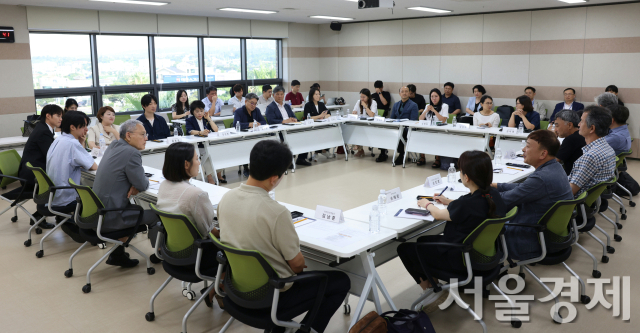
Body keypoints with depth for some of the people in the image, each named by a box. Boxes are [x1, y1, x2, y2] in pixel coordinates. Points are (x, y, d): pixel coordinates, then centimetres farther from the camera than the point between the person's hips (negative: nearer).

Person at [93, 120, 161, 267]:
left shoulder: (114, 146, 8)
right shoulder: (132, 153, -19)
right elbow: (143, 185, -14)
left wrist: (135, 185, -1)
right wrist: (138, 185, 9)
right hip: (109, 218, -9)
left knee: (132, 206, 33)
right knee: (155, 214, 7)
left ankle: (117, 254, 31)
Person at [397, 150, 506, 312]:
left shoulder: (466, 204, -31)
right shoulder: (493, 194, -8)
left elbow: (438, 215, -10)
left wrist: (428, 205, 11)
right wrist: (448, 201, 18)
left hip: (462, 261, -8)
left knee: (405, 249, 5)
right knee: (423, 240, 25)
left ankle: (430, 290, 11)